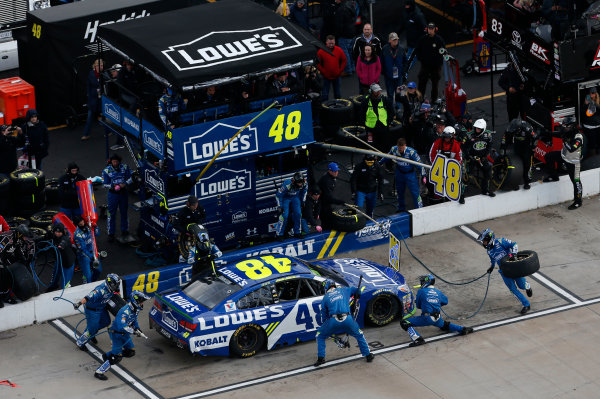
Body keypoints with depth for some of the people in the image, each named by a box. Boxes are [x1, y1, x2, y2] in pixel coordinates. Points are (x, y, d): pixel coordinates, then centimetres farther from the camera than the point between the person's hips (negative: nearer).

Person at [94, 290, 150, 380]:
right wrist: (134, 331, -34)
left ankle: (107, 355, 28)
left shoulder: (135, 309, -1)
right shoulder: (125, 311, -31)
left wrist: (138, 329, 1)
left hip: (125, 335, 9)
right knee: (116, 357, -15)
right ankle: (99, 372, -8)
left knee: (131, 352, 12)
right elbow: (122, 326, -38)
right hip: (116, 333, -9)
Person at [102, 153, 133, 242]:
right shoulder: (106, 170, -11)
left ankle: (124, 230, 34)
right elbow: (105, 184, -7)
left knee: (124, 212, 16)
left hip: (123, 192, 2)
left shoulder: (124, 167, -5)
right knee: (112, 214, -1)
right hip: (113, 194, -2)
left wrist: (125, 184, -17)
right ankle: (111, 234, 7)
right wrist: (113, 186, -26)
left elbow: (130, 178, 3)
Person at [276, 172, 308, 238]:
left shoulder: (304, 184, -21)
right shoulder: (287, 185, -36)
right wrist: (280, 207, -21)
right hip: (285, 197, -4)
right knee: (284, 215, -15)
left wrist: (303, 202, 10)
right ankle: (279, 234, -3)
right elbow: (278, 195, -24)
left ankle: (297, 233, 9)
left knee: (298, 213, -8)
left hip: (295, 197, 4)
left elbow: (304, 192, 5)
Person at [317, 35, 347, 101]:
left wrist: (340, 71, -1)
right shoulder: (321, 51, -12)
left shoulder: (339, 50, -6)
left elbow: (344, 61, 5)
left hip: (337, 76, 2)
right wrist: (323, 71, -9)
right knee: (325, 95, 3)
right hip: (326, 77, -2)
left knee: (338, 94, 16)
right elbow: (318, 63, -4)